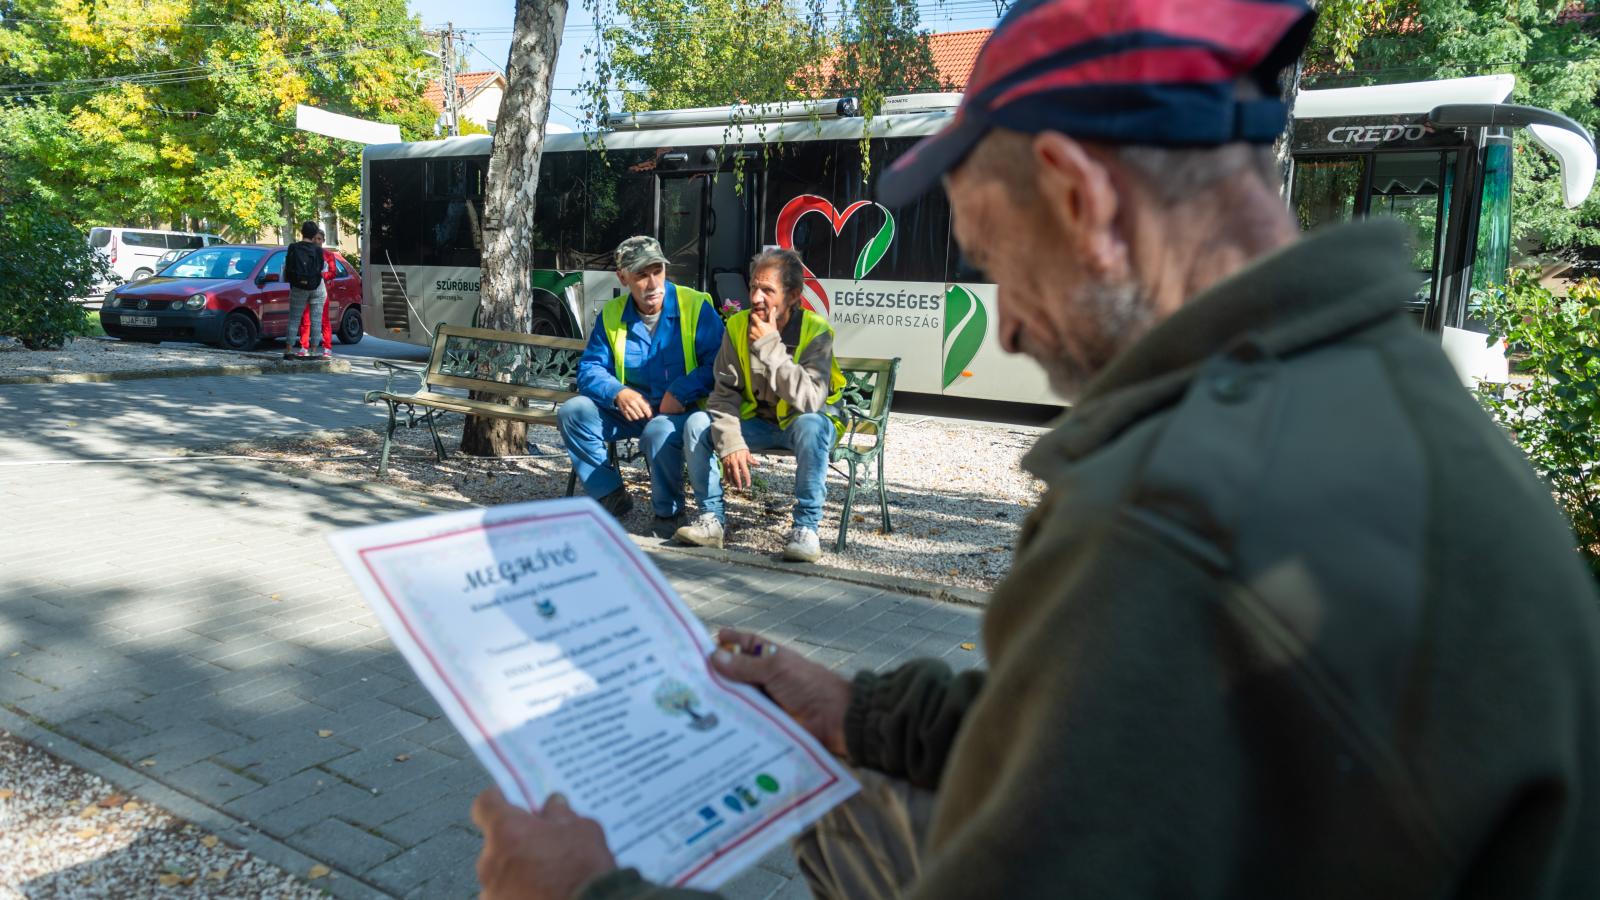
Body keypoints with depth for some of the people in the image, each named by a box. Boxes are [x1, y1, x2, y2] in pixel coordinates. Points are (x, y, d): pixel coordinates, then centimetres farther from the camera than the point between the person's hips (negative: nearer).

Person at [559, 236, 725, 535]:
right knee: (572, 412, -15)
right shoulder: (611, 314, 6)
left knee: (658, 432, -37)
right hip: (631, 410, 5)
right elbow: (590, 368, 5)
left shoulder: (696, 306, -7)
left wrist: (681, 392, -27)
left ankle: (669, 513, -8)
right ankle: (611, 497, -2)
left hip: (681, 412, -5)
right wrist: (618, 393, -17)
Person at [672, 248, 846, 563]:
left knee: (810, 425, -38)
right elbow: (725, 393, -9)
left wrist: (770, 347, -34)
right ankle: (712, 518, -8)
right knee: (698, 423, -18)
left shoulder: (815, 331, -20)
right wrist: (730, 442, -27)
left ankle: (806, 527, -27)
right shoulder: (738, 326, -8)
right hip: (757, 421, 4)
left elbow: (811, 400, -34)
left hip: (798, 423, -4)